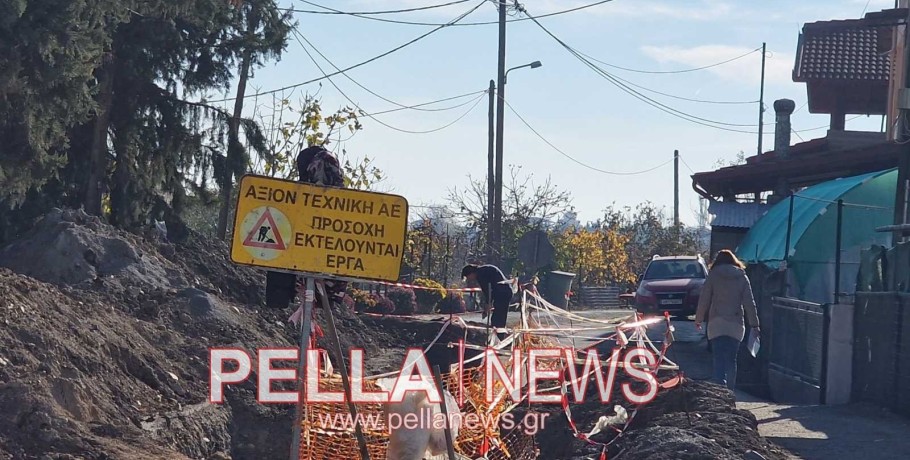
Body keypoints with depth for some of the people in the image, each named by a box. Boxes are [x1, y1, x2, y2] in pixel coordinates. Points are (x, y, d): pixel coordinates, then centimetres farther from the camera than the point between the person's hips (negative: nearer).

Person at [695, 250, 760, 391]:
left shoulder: (713, 275, 2)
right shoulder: (742, 278, 7)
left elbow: (704, 300, 1)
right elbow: (749, 303, 4)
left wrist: (698, 320, 12)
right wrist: (754, 324, 7)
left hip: (716, 323, -2)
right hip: (736, 325, 2)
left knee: (719, 359, -6)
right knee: (731, 360, 11)